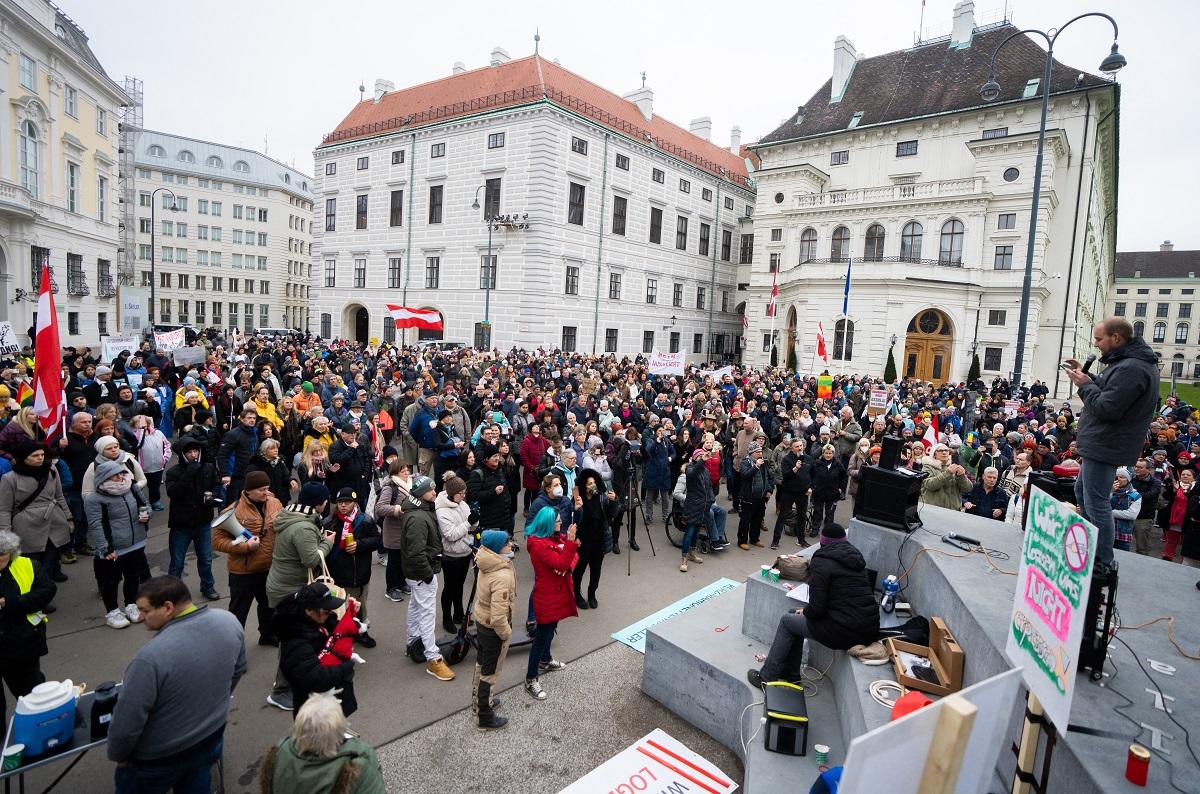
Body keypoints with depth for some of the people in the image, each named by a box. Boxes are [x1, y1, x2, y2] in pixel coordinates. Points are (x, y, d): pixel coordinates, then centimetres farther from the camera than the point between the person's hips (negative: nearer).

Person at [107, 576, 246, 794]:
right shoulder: (229, 622, -15)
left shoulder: (151, 656, -34)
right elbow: (238, 670, 3)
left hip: (160, 758, -5)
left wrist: (118, 756, -3)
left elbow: (126, 723, -23)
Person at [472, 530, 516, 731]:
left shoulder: (487, 565, -8)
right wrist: (506, 634, -17)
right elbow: (498, 617, -35)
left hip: (481, 619, 8)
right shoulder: (502, 577, -35)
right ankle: (485, 717, 29)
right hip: (493, 629, -8)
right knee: (490, 673, 11)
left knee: (482, 663, 28)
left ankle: (479, 699, 49)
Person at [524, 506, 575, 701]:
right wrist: (570, 541, -34)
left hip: (558, 592, 9)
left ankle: (545, 661, 46)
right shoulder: (538, 545, -24)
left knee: (551, 628, 25)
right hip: (547, 596, -9)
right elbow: (561, 564, -30)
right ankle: (531, 679, 10)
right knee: (541, 635, -1)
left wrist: (567, 566, -18)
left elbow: (573, 556, 2)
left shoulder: (557, 537, 2)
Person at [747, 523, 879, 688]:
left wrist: (805, 612, 6)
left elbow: (817, 608, -15)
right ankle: (791, 674, 28)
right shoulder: (854, 556, 11)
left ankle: (767, 677, 20)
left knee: (787, 621, 13)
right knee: (796, 617, 21)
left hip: (847, 633, -7)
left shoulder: (822, 562, -11)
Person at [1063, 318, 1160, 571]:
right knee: (1082, 490, 23)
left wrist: (1084, 384, -13)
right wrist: (1087, 376, 3)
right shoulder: (1129, 362, 11)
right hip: (1101, 443, 11)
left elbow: (1106, 408, -26)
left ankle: (1103, 564, 3)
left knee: (1096, 503, -6)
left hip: (1104, 446, -11)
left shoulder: (1131, 369, -23)